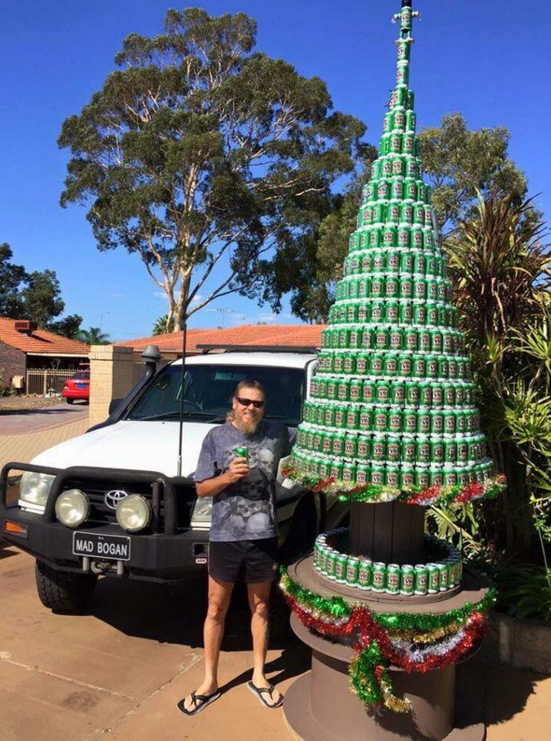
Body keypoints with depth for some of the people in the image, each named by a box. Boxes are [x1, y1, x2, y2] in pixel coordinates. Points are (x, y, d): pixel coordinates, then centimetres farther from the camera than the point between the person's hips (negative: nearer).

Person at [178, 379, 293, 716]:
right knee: (216, 610, 11)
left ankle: (259, 676, 35)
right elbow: (202, 488, -3)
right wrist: (228, 477, -19)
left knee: (261, 608, 16)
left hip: (263, 537, 1)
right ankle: (210, 682, 29)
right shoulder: (217, 437, -4)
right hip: (225, 537, -1)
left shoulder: (277, 434, -1)